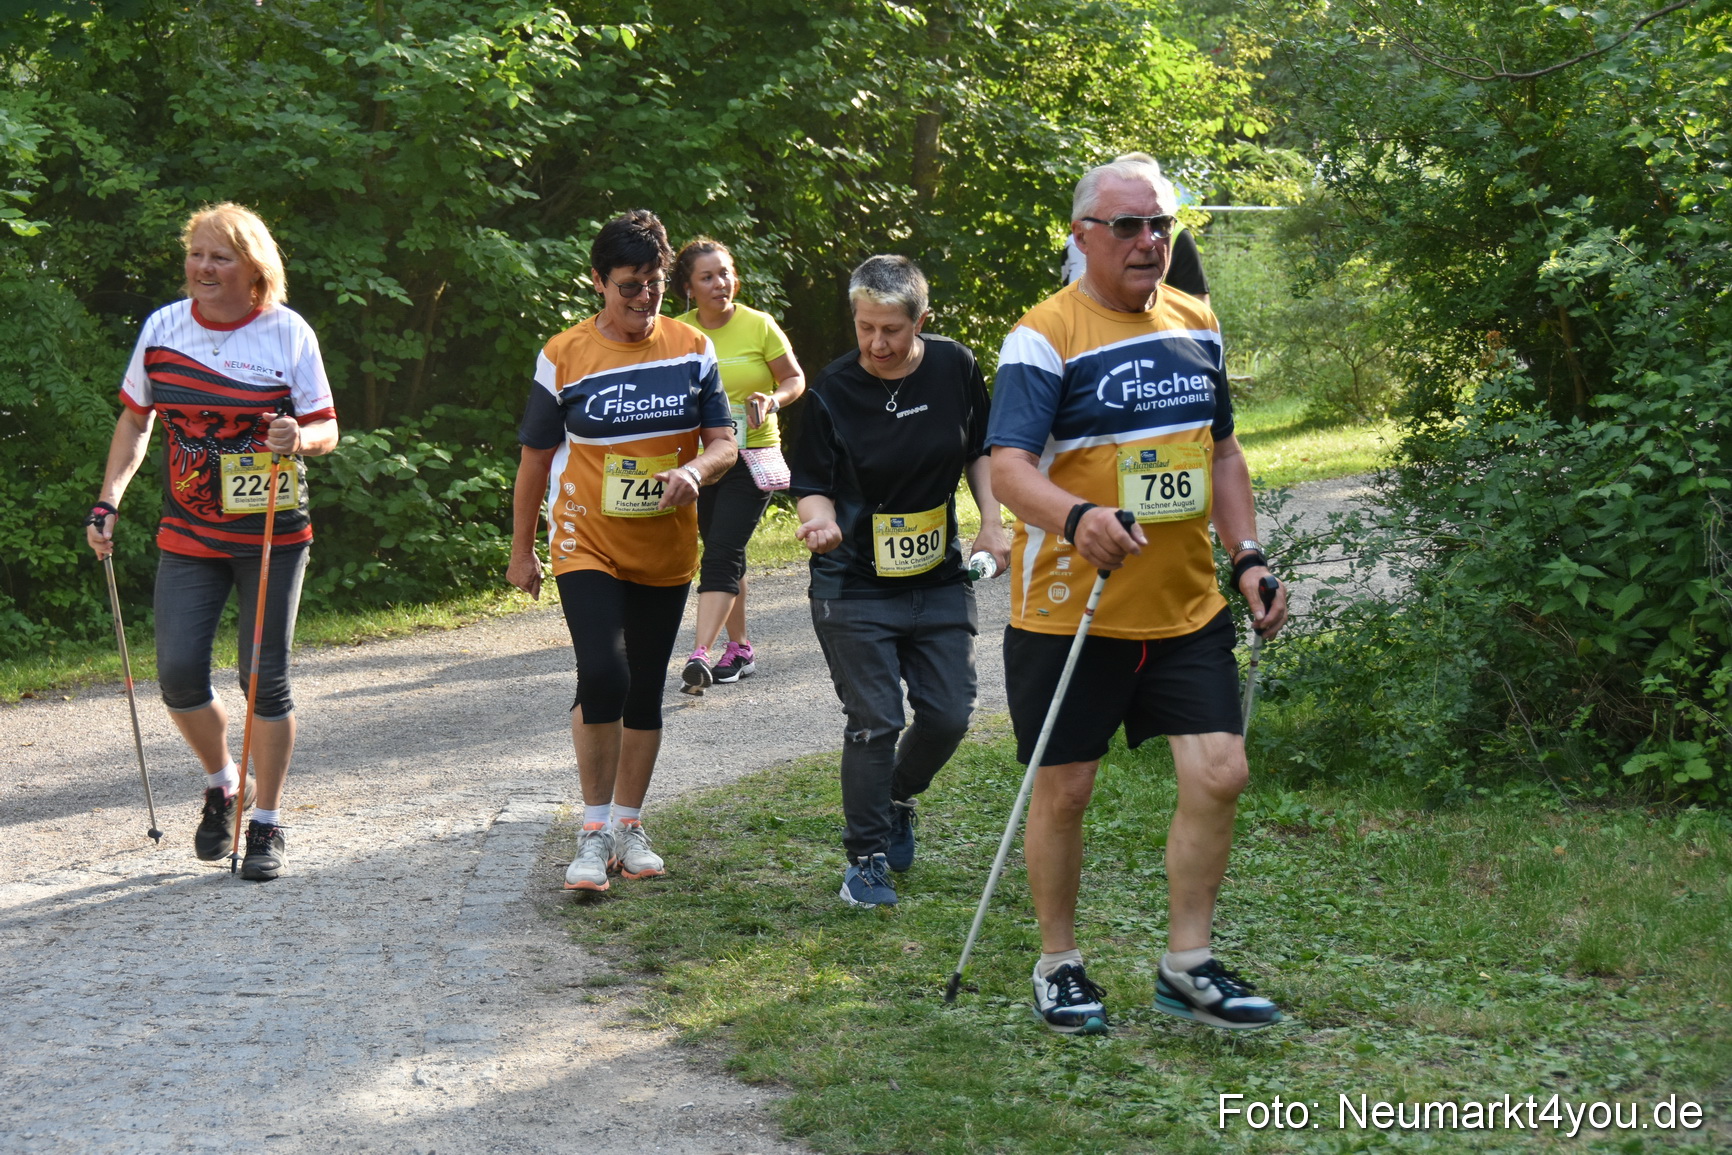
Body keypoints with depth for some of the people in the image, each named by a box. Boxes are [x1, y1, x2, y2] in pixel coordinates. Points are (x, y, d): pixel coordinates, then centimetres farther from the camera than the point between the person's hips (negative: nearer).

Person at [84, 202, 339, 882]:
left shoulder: (288, 333, -7)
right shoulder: (162, 328, 1)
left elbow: (327, 429, -3)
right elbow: (135, 420, 12)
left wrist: (298, 439, -27)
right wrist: (108, 502, 2)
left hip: (271, 534, -3)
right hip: (188, 535, 3)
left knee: (265, 678, -2)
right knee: (178, 672, -5)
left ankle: (267, 823, 13)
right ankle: (222, 786, 23)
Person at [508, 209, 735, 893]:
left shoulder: (692, 350, 1)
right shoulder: (565, 357, -5)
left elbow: (724, 444, 4)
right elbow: (536, 458, 3)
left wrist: (696, 470, -20)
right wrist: (522, 550, 7)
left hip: (667, 552, 3)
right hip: (588, 547, -3)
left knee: (646, 690, 11)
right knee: (603, 676, -20)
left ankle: (628, 826, 26)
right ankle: (594, 830, -6)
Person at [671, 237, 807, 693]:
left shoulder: (758, 325, -6)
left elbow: (795, 378, 3)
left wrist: (771, 400, -17)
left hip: (751, 456, -4)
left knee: (722, 554, -14)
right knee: (723, 553, 12)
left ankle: (701, 654, -21)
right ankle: (740, 650, 24)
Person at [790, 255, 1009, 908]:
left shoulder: (954, 368, -3)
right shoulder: (835, 389, -12)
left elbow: (980, 451, 12)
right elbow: (813, 483, -6)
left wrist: (992, 522, 3)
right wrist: (820, 518, -27)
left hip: (939, 579, 4)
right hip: (854, 589, -3)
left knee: (949, 714, 4)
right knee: (874, 722, -5)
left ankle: (898, 798, 34)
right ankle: (866, 859, 8)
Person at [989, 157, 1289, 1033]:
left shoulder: (1197, 326, 10)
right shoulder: (1045, 337, -11)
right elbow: (1009, 467, -22)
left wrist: (1248, 556, 10)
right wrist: (1077, 517, -41)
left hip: (1186, 606, 5)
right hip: (1071, 610, -5)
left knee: (1219, 772, -1)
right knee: (1063, 790, 3)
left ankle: (1187, 967, 13)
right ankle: (1058, 965, 20)